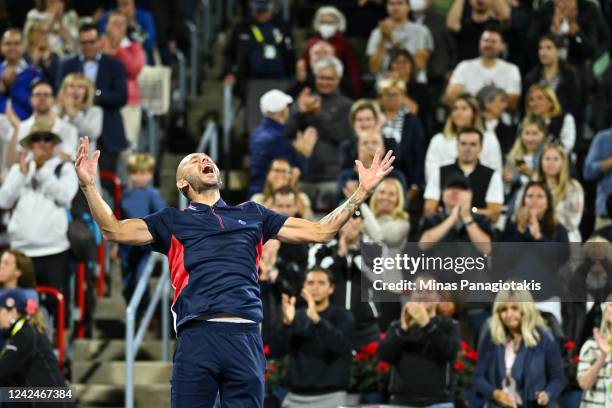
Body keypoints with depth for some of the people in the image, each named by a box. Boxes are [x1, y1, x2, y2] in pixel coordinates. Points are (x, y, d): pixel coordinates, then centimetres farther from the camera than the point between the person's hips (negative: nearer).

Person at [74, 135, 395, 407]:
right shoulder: (173, 221, 20)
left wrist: (362, 192, 20)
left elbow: (320, 231, 25)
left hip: (245, 337, 2)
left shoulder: (252, 214, 25)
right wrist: (89, 185, -1)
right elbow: (115, 231, 11)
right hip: (196, 336, -2)